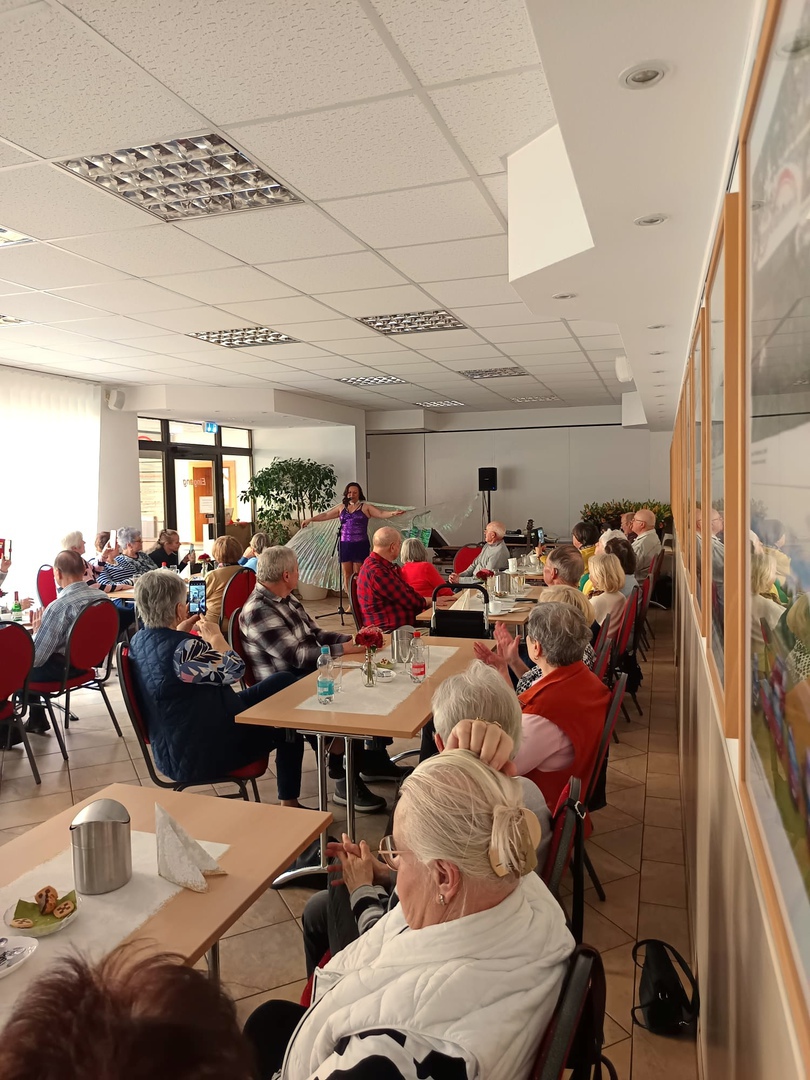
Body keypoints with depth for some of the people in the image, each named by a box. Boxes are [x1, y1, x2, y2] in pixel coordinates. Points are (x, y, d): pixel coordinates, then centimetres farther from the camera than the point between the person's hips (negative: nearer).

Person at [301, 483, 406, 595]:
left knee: (358, 576, -3)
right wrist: (310, 519, 21)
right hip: (345, 545, 4)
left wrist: (393, 513, -30)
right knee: (347, 575, 5)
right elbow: (325, 515, 20)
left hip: (360, 545, -4)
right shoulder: (341, 507, 13)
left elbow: (381, 513, -11)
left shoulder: (366, 507, 0)